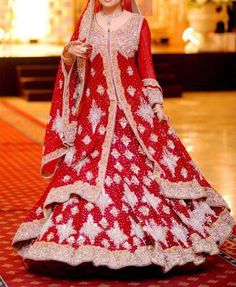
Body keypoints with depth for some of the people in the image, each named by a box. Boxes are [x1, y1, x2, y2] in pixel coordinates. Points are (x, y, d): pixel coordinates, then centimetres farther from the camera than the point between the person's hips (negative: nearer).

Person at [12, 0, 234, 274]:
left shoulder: (138, 23, 4)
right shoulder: (86, 23, 8)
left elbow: (147, 68, 5)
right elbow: (70, 68, 8)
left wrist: (157, 103, -4)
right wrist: (68, 54, -13)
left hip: (134, 111, -1)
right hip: (95, 113, 1)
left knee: (145, 172, -2)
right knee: (89, 176, -3)